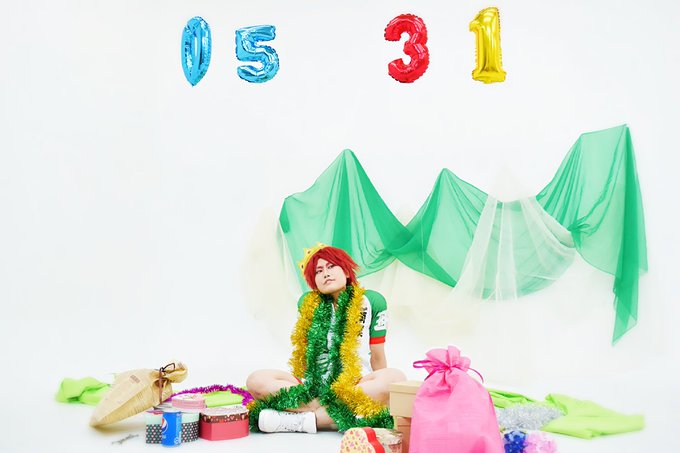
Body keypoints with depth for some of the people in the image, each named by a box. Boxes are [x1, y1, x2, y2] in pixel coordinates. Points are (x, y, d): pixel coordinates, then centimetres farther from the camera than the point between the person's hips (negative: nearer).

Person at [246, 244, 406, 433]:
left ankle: (298, 419, -30)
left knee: (396, 377, -33)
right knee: (256, 380, -20)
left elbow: (377, 357, 8)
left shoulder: (371, 301, 4)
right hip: (312, 387, 2)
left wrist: (381, 391, 8)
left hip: (357, 386, -1)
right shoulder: (307, 303, 10)